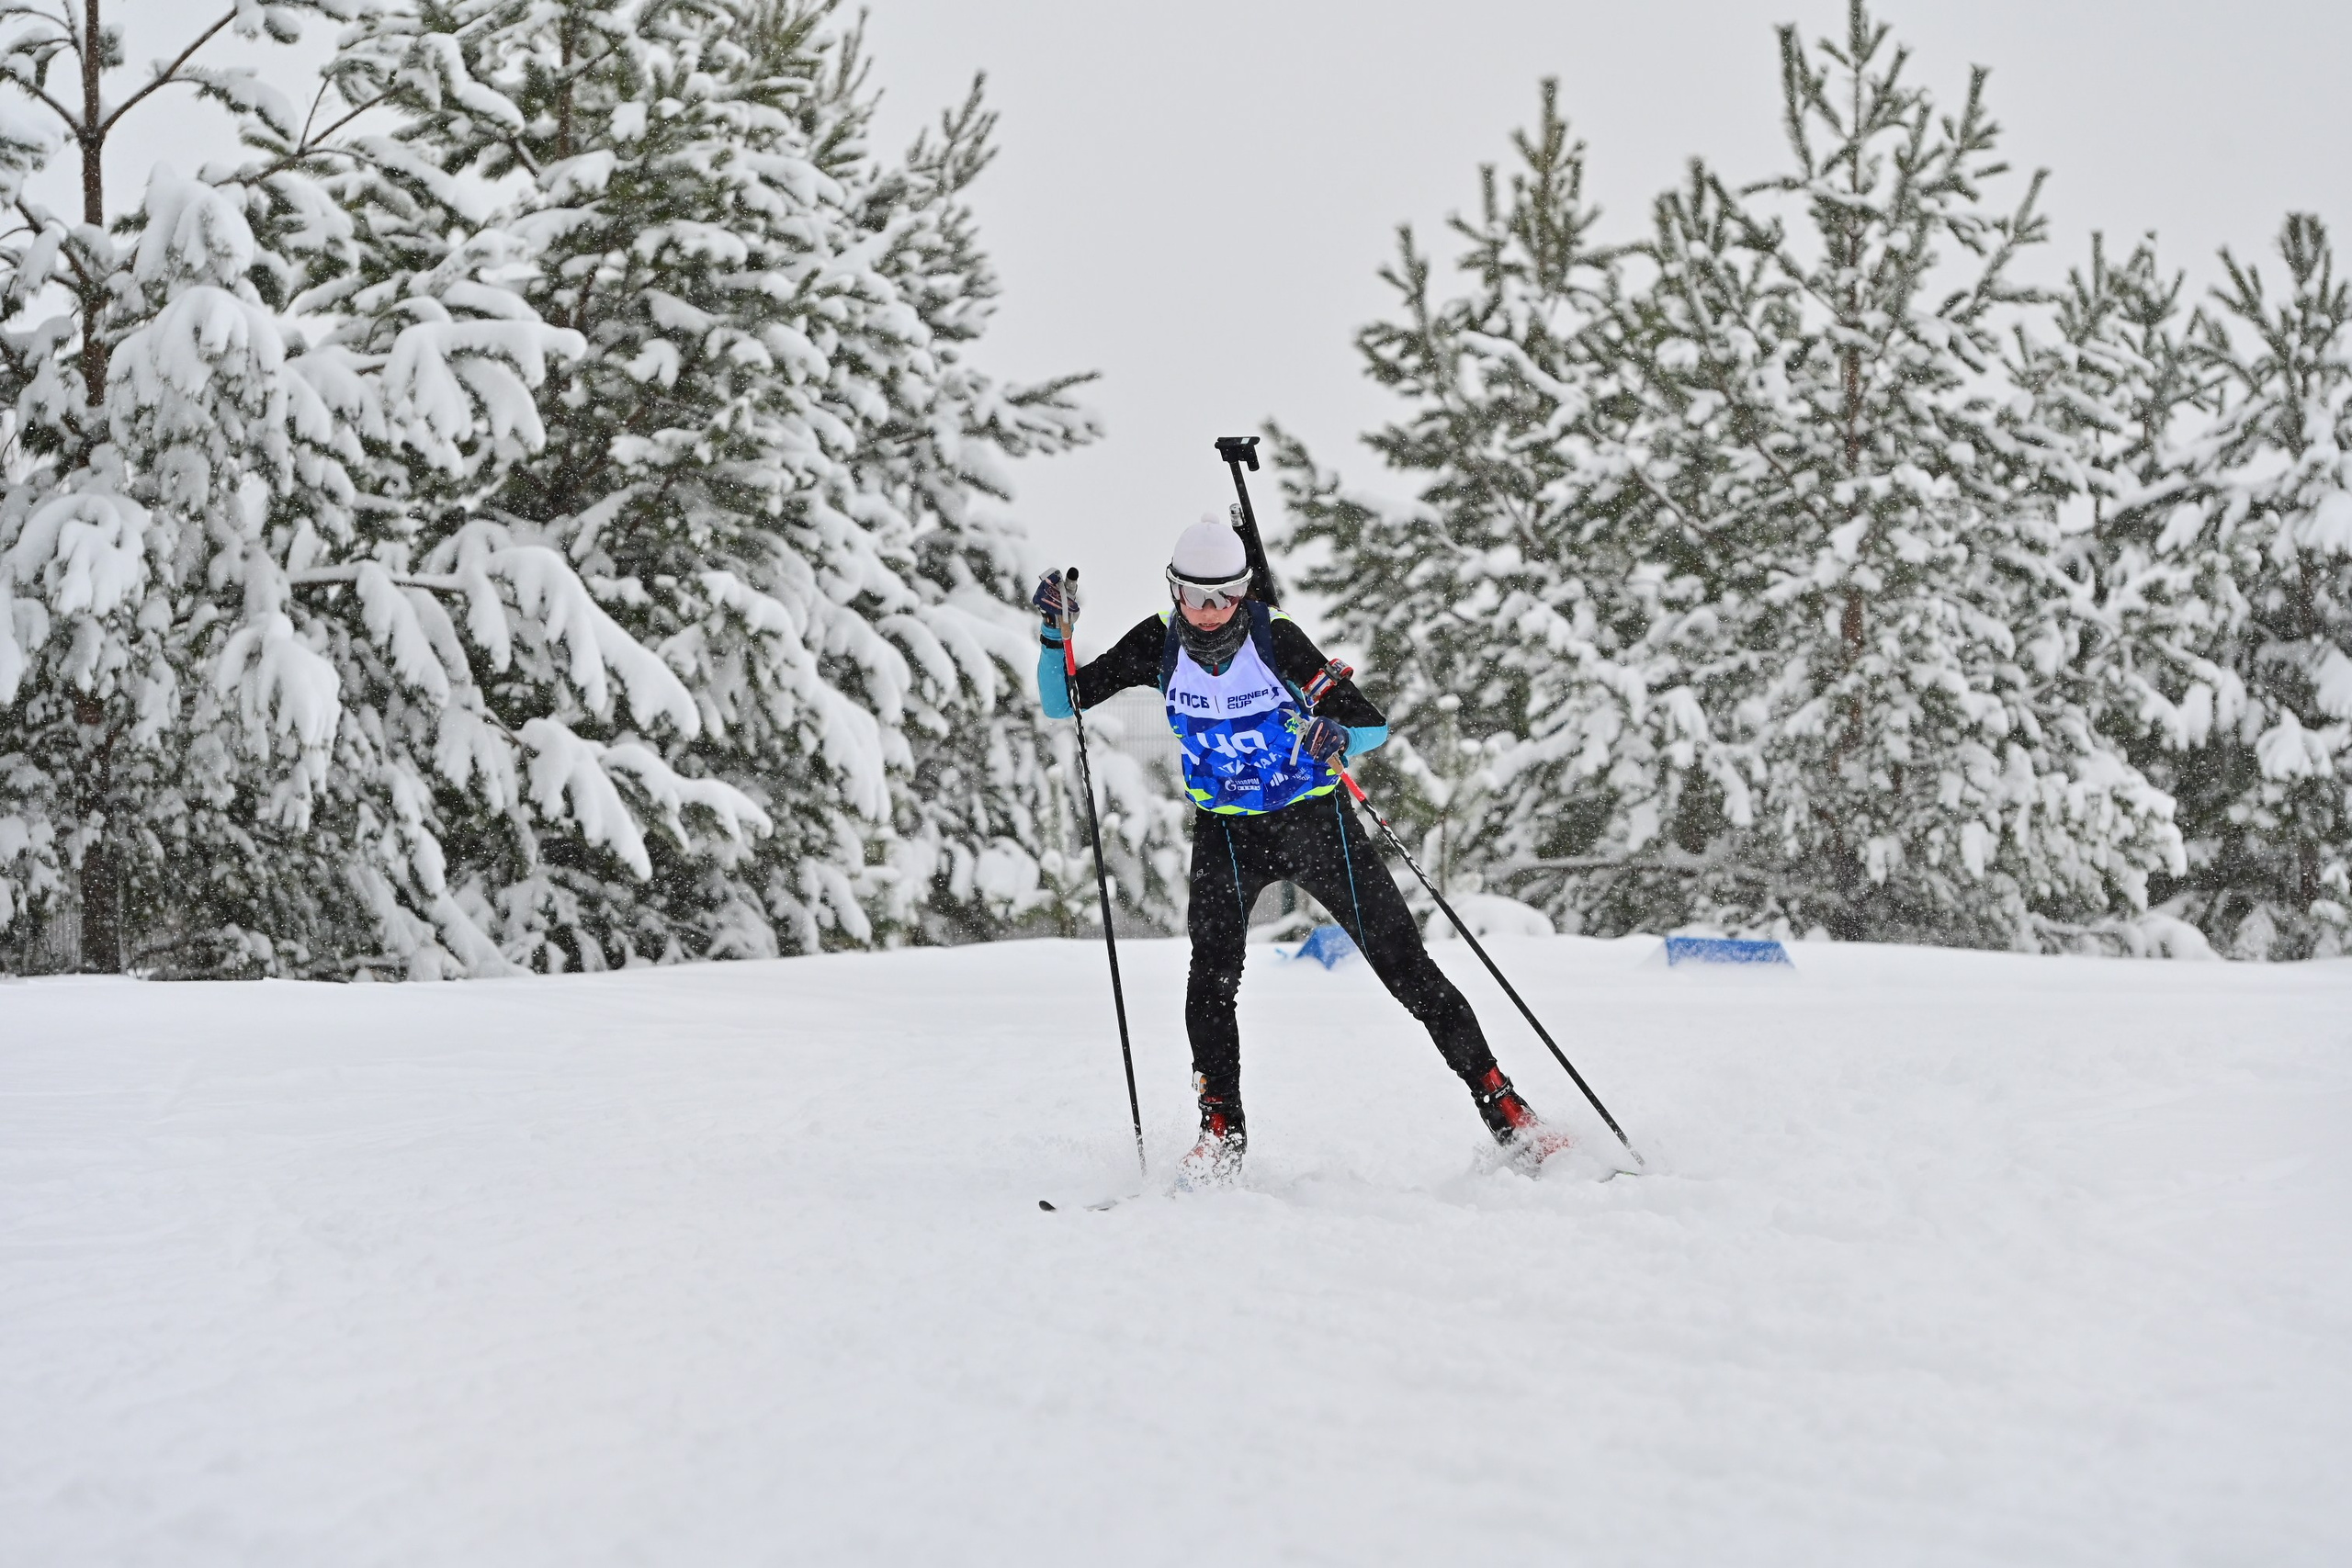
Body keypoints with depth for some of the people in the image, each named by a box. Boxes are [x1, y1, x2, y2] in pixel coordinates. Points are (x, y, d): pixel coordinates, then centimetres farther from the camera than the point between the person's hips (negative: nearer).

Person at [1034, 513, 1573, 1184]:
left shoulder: (1275, 637, -20)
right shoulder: (1158, 644, -11)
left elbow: (1373, 724, -20)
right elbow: (1063, 702, -3)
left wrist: (1338, 736, -43)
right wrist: (1055, 633, -19)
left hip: (1315, 820, -2)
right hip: (1227, 832, 2)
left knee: (1403, 964, -3)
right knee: (1213, 971, -21)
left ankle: (1500, 1104, 6)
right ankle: (1221, 1129, -11)